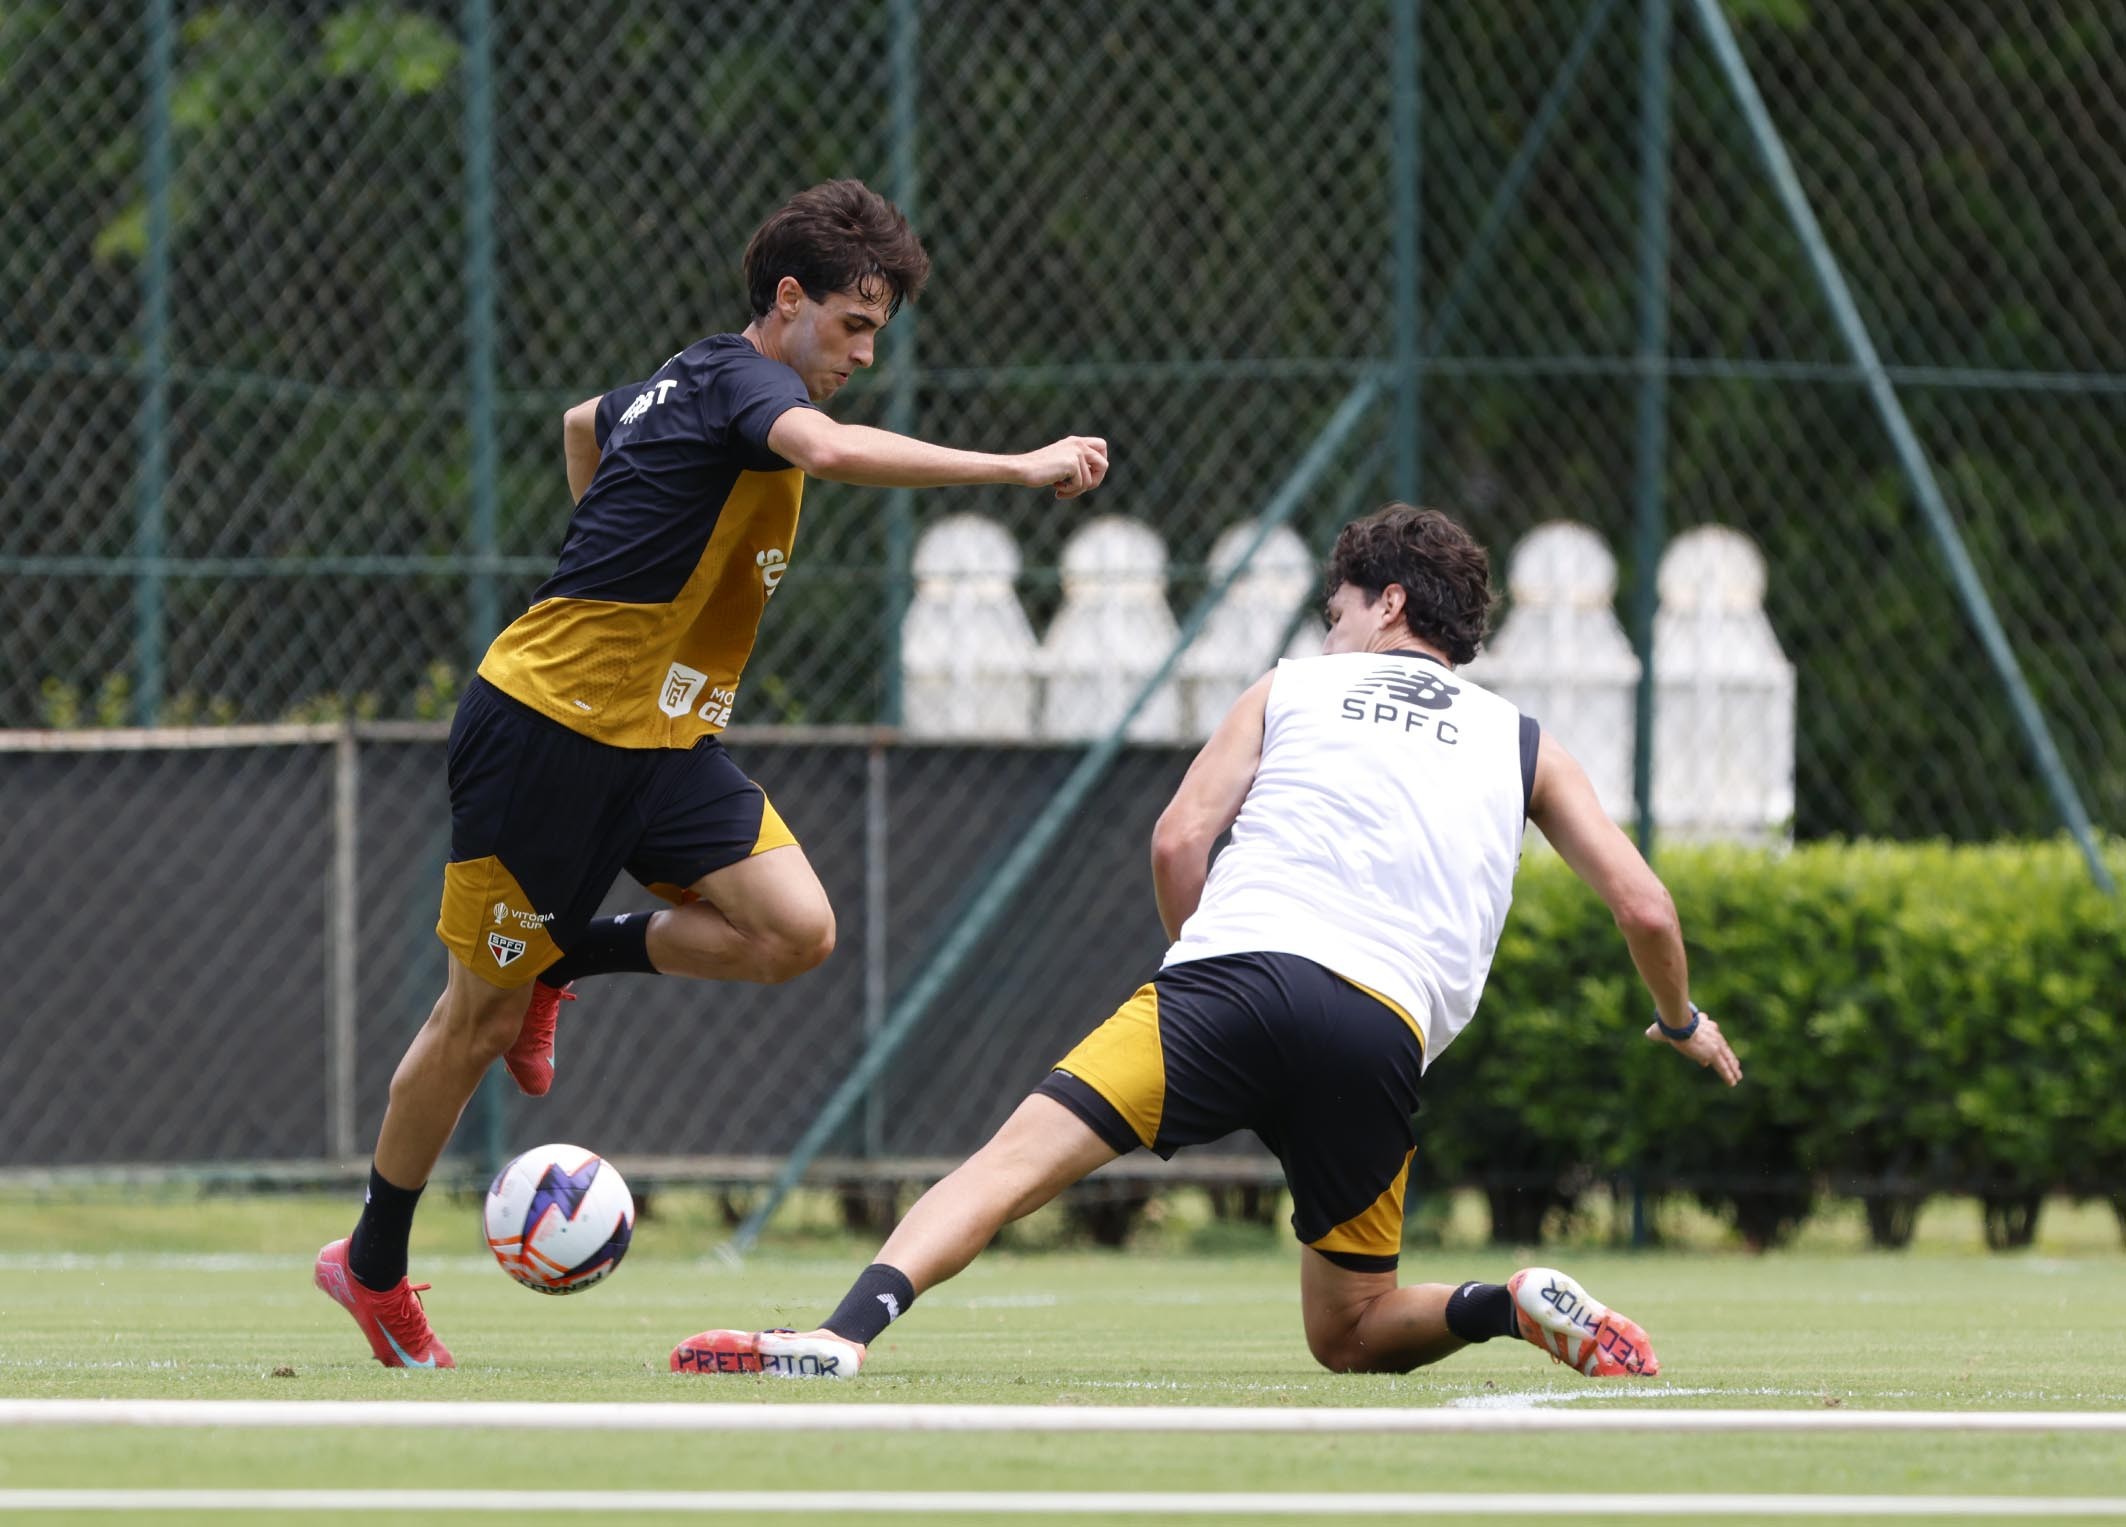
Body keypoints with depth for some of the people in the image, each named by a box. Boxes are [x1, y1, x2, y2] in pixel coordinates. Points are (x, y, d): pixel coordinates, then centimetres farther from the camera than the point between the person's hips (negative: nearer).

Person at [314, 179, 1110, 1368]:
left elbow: (585, 421, 35)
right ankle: (373, 1267, 19)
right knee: (480, 1021, 2)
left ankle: (561, 962, 10)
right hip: (545, 724, -9)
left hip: (660, 738, 9)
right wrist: (1018, 468, -40)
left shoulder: (691, 385, 13)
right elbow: (828, 449, -38)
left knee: (797, 930, -12)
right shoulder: (740, 379, -15)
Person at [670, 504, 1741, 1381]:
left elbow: (1179, 838, 11)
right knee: (1347, 1335, 18)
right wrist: (1681, 1023, 40)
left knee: (1019, 1156, -13)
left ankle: (847, 1331, -37)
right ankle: (1523, 1304, -9)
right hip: (1383, 1035, 2)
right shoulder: (1522, 745, 27)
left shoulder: (1290, 688, 24)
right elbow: (1641, 905, 21)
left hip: (1237, 966, -2)